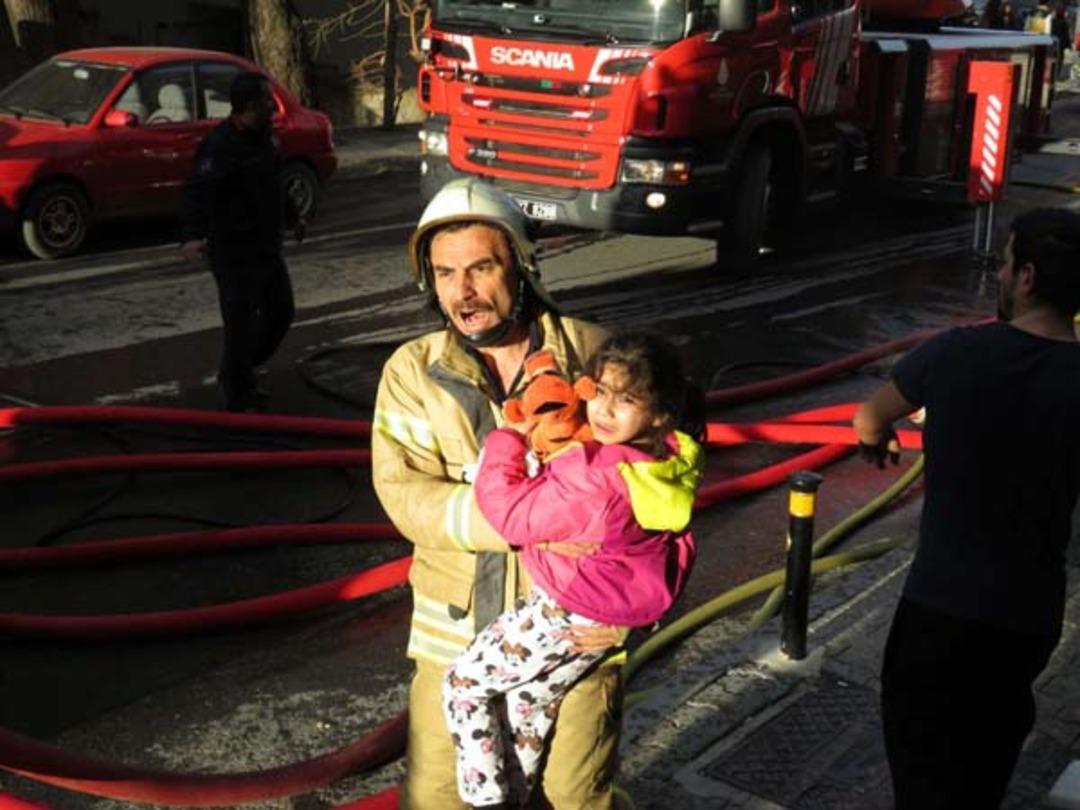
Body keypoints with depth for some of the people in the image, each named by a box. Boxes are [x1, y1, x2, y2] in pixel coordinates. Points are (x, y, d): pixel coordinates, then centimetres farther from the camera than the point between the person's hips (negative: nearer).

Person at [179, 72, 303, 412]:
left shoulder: (263, 137, 10)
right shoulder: (221, 145, -20)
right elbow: (197, 191, -31)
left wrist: (293, 216, 38)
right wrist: (193, 235, -46)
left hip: (267, 247, 10)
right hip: (235, 252, -10)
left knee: (280, 311, 18)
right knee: (241, 324, -4)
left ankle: (238, 375, 34)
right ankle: (239, 399, 10)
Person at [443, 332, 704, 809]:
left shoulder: (590, 478, -37)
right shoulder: (671, 461, -11)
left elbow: (513, 514, -28)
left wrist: (507, 440, -15)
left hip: (567, 616, -8)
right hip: (621, 612, 8)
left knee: (463, 684, 10)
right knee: (531, 700, 27)